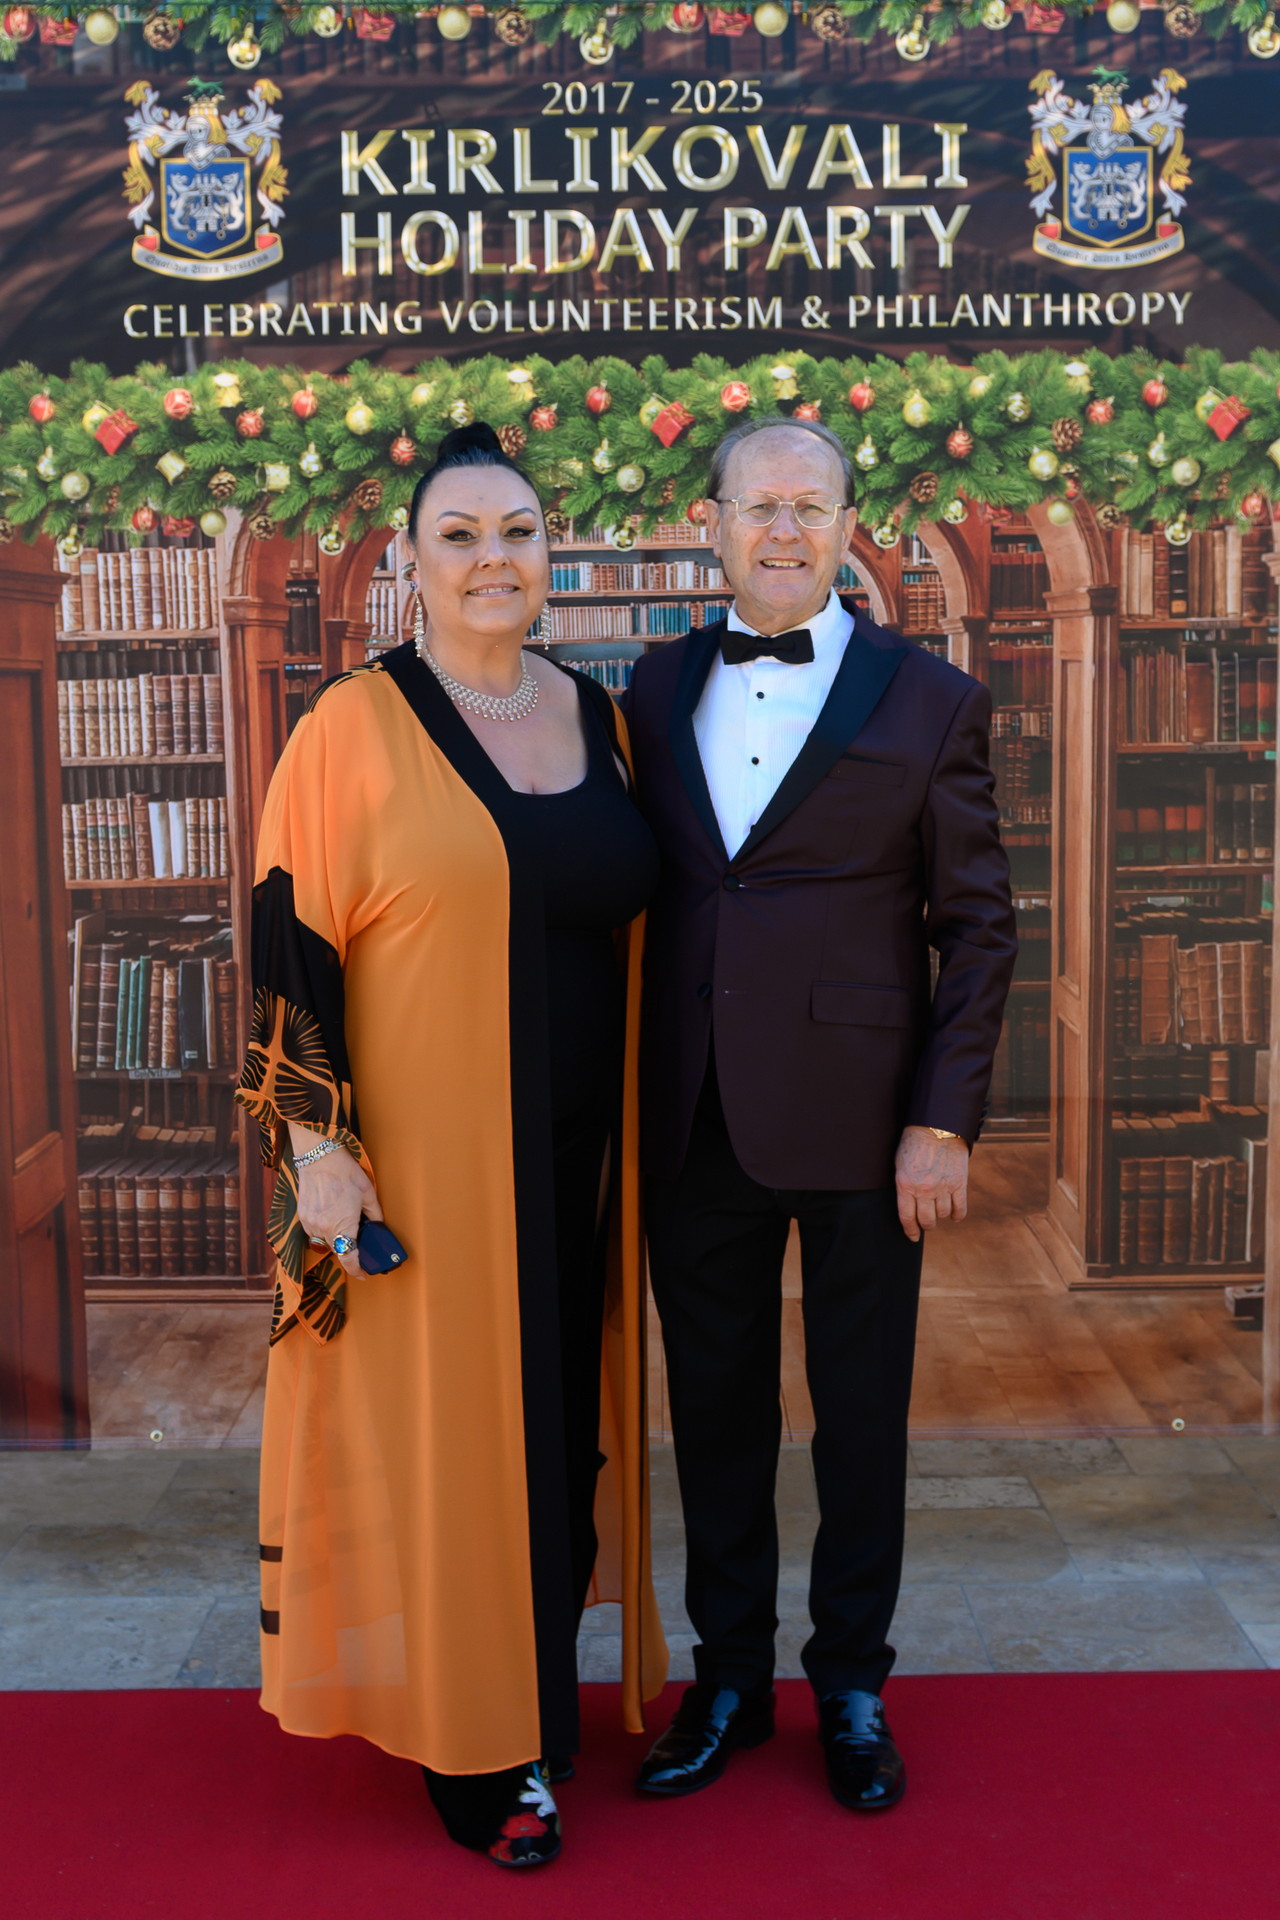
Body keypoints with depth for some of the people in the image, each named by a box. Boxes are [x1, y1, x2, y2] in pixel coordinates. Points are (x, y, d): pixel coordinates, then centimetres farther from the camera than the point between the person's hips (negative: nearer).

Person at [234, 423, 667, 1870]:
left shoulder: (598, 719, 8)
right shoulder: (356, 724, -8)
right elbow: (289, 940, -10)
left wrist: (639, 1141, 12)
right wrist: (316, 1142, -15)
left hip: (572, 1157, 5)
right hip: (418, 1156, -5)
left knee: (558, 1425, 14)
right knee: (443, 1438, 5)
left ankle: (543, 1703, 33)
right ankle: (476, 1751, 23)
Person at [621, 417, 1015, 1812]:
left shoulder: (928, 701, -2)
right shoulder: (657, 688, 8)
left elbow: (978, 927, -2)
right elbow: (643, 894, 10)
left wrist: (944, 1122, -8)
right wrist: (634, 1093, 5)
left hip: (856, 1120, -3)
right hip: (694, 1121, 3)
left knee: (861, 1412, 11)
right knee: (715, 1407, 14)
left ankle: (852, 1683, 31)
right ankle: (730, 1674, 32)